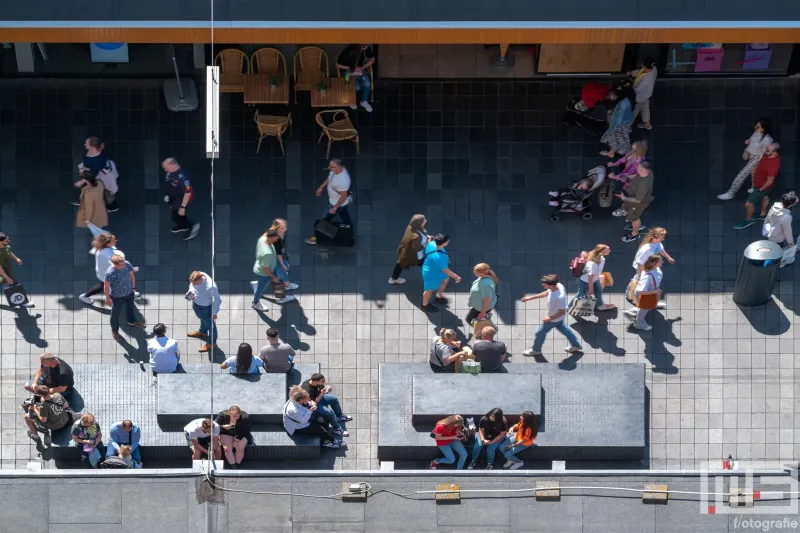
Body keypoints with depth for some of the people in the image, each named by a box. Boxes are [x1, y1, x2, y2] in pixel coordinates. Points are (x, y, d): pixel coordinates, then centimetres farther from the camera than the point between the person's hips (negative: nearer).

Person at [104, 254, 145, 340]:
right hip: (117, 297, -5)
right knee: (116, 314, 19)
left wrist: (133, 287, 9)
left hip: (129, 292, 5)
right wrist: (108, 298, -11)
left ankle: (132, 321, 62)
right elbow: (106, 286, -22)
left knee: (130, 307, 32)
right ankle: (114, 331, 44)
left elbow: (132, 275, -4)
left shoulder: (127, 265, -24)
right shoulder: (110, 273, -37)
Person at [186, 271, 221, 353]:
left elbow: (216, 300, -27)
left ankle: (212, 343, 43)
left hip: (206, 308, -6)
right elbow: (192, 286, 1)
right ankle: (202, 332, 65)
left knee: (209, 324, 19)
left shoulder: (211, 287, -43)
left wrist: (214, 312, -16)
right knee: (202, 318, 35)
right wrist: (190, 292, -19)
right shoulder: (195, 279, -24)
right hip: (196, 303, 6)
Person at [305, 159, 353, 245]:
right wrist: (322, 187, 10)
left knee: (326, 219, 14)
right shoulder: (336, 169, -19)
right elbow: (329, 178, 5)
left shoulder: (343, 181, -44)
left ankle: (317, 238, 36)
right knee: (345, 218, 26)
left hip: (339, 203, -7)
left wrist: (334, 208, -20)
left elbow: (344, 196, -30)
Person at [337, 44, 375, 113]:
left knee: (367, 84, -22)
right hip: (349, 71, -4)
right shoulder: (348, 52, -29)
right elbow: (338, 65, -19)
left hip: (361, 70, 4)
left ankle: (364, 102, 5)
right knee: (357, 87, -26)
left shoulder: (366, 49, -17)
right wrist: (352, 68, -24)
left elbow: (372, 59, 0)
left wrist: (363, 67, -16)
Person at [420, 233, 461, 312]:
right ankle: (425, 305, 51)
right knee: (430, 290, 21)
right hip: (431, 274, -8)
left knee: (445, 279, 33)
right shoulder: (439, 257, -47)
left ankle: (439, 296, 59)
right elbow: (445, 270, -34)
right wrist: (456, 277, -20)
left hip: (436, 269, 8)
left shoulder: (432, 243, -23)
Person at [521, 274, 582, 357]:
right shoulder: (557, 286, -19)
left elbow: (562, 312, -31)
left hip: (554, 319, -8)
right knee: (564, 329, 29)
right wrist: (530, 298, 3)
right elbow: (546, 293, 1)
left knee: (540, 332, 14)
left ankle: (536, 350, 39)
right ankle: (575, 345, 47)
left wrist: (550, 318, -22)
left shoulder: (560, 297, -44)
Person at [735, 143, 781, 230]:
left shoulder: (774, 164, -40)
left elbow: (770, 181, -29)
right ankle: (763, 214, 54)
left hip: (763, 186, -8)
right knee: (764, 197, 31)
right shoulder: (767, 154, -18)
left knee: (749, 204, 5)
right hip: (758, 181, 8)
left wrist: (760, 190, -17)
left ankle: (748, 220, 30)